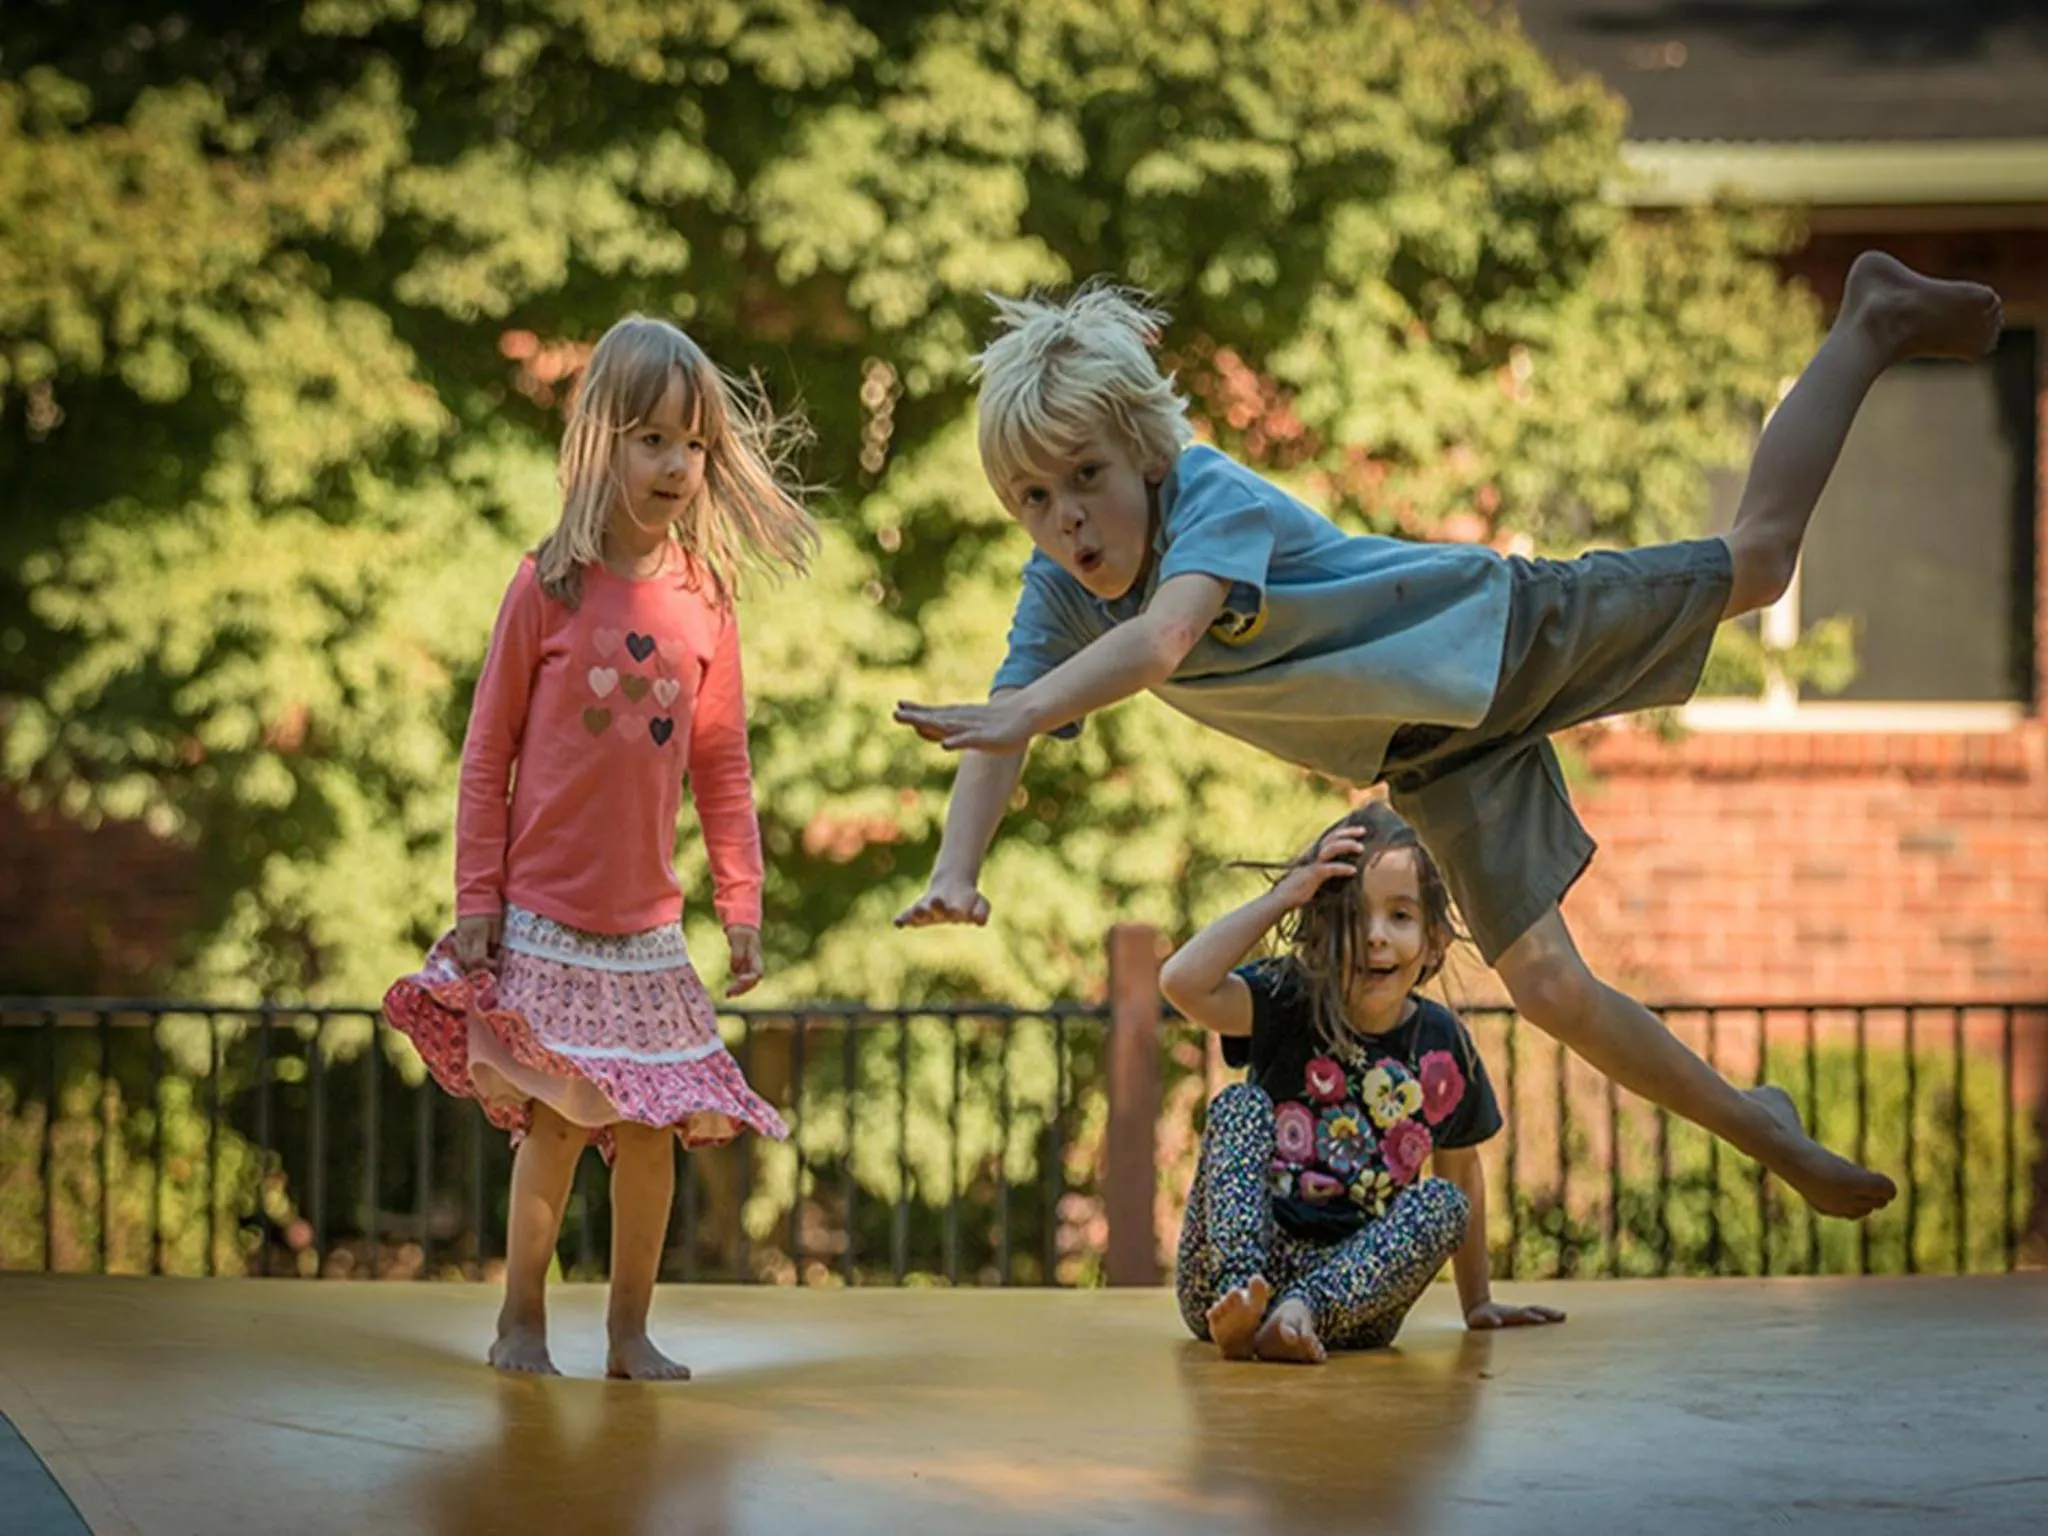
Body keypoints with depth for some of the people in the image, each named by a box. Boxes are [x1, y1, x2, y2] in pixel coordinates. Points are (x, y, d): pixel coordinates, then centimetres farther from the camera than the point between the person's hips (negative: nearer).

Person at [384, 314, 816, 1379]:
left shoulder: (705, 601, 2)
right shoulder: (548, 590, -7)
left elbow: (723, 770, 9)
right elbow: (487, 757, -3)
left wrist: (742, 905, 6)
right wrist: (476, 905, -5)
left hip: (649, 927, 3)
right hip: (545, 922, -3)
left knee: (652, 1129, 5)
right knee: (555, 1123, -2)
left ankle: (630, 1331, 18)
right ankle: (522, 1320, 14)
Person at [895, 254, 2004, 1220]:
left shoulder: (1216, 500, -35)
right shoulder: (1061, 595, -16)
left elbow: (1165, 638, -53)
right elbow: (1001, 735, -19)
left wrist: (1023, 711, -68)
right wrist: (955, 874, -38)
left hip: (1501, 629, -5)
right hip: (1438, 760, 5)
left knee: (1756, 559, 6)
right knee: (1544, 983, 0)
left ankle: (1876, 325, 30)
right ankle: (1758, 1127, 21)